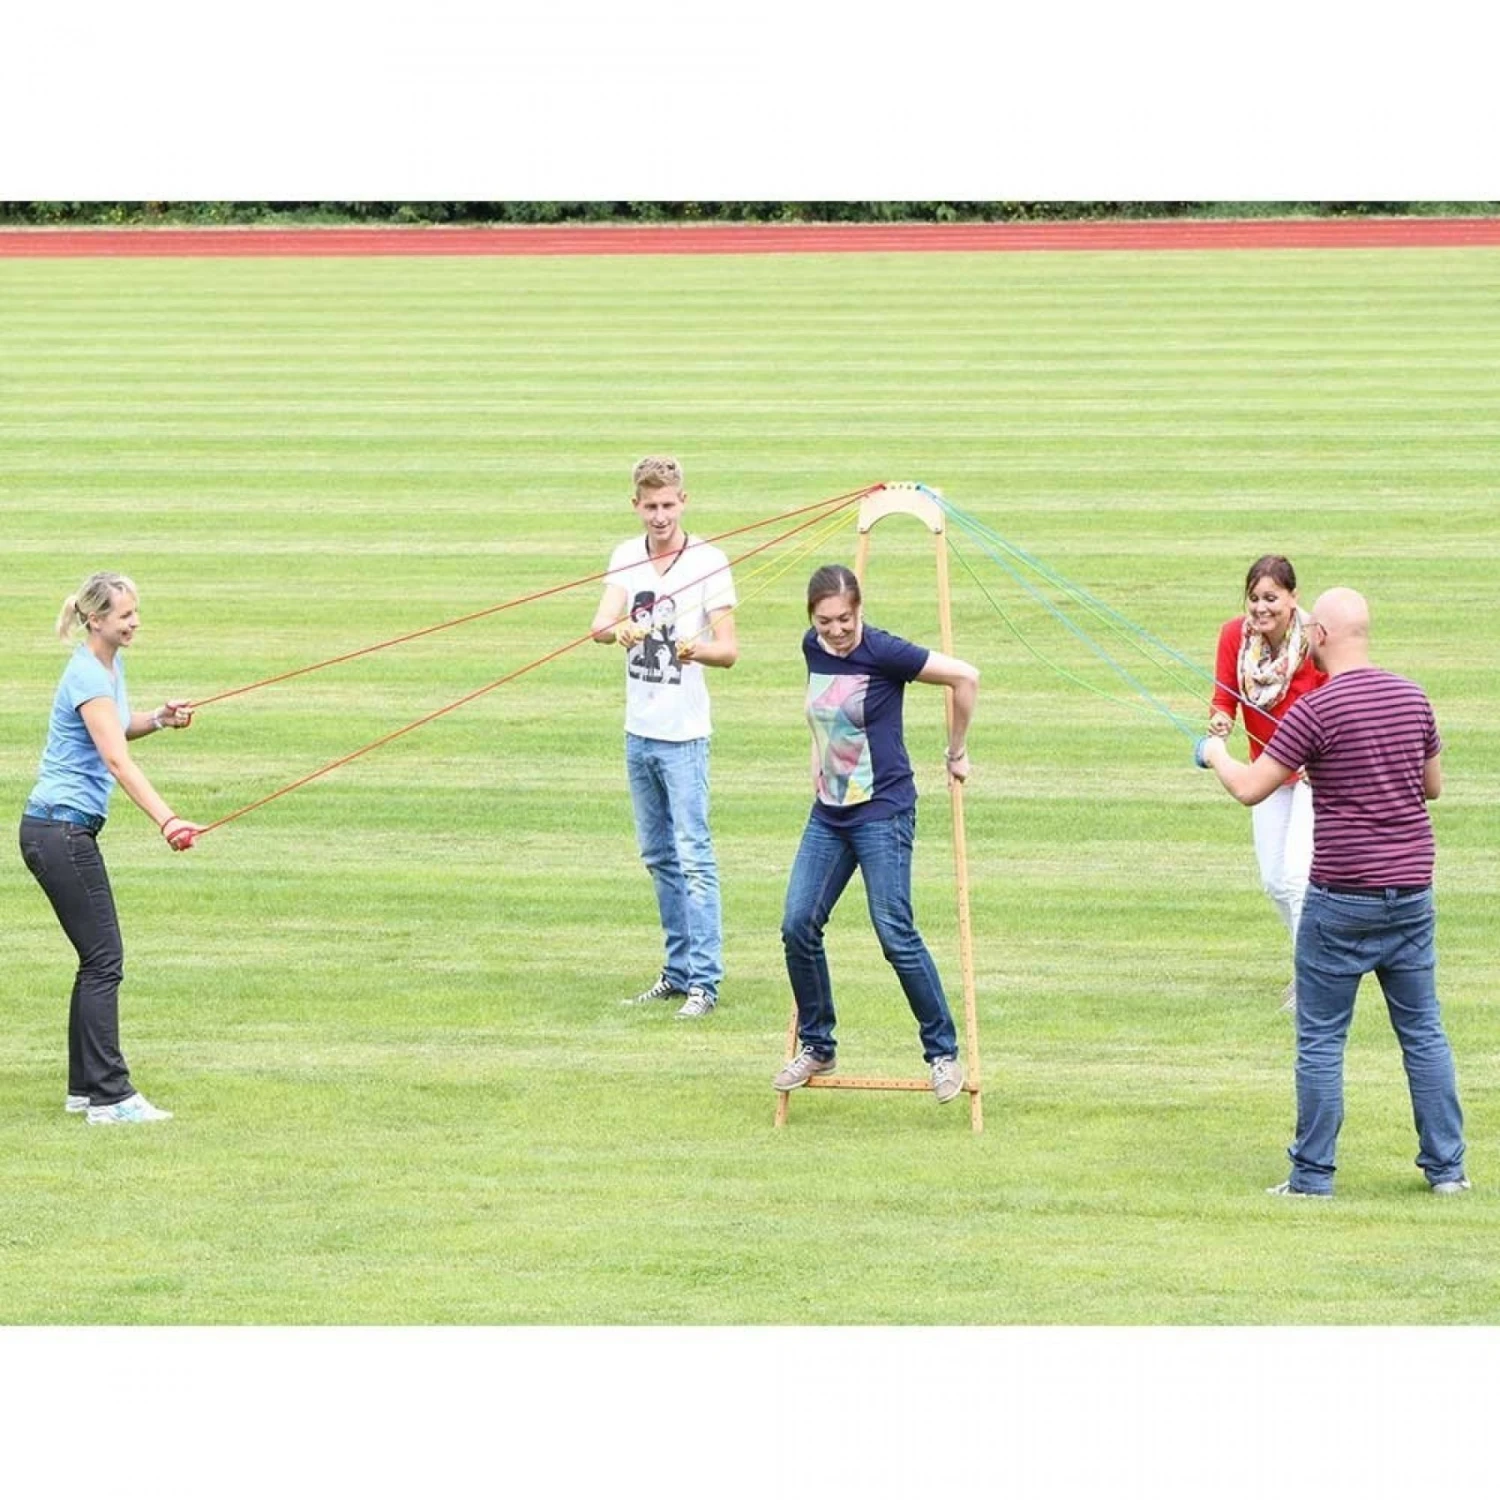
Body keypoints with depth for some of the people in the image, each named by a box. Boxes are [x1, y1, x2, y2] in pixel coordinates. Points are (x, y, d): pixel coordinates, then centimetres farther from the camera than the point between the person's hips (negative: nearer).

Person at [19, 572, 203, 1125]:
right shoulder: (88, 676, -18)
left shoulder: (109, 665, 11)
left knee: (99, 960, 10)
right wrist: (166, 821, -40)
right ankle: (109, 1096, -10)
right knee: (104, 960, -10)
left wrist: (159, 719, 8)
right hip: (59, 830, -10)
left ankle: (85, 1088, 15)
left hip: (69, 829, 10)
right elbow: (117, 760, -29)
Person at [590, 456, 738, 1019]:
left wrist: (698, 649, -34)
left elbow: (729, 649, -12)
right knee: (659, 857, 13)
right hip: (638, 729, 6)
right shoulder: (626, 557, 7)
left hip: (683, 733, -6)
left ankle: (704, 980, -10)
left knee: (693, 855, -10)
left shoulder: (708, 562, -8)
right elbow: (599, 624, -6)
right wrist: (618, 630, -30)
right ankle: (678, 970, 21)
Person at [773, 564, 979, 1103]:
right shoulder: (813, 649, 6)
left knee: (895, 933, -10)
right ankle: (816, 1047, 14)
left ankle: (943, 1053, 2)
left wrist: (956, 753, -3)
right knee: (798, 925, -2)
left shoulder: (882, 652, -14)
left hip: (882, 812, -7)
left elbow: (964, 676, -12)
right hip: (827, 814, 7)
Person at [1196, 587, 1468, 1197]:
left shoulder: (1317, 710, -14)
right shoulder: (1411, 698, 5)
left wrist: (1215, 754, 8)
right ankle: (1446, 1166, 11)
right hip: (1411, 889, 5)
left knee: (1321, 1038, 3)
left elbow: (1250, 789, -11)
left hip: (1343, 898, -5)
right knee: (1422, 1031, 11)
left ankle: (1312, 1175, 5)